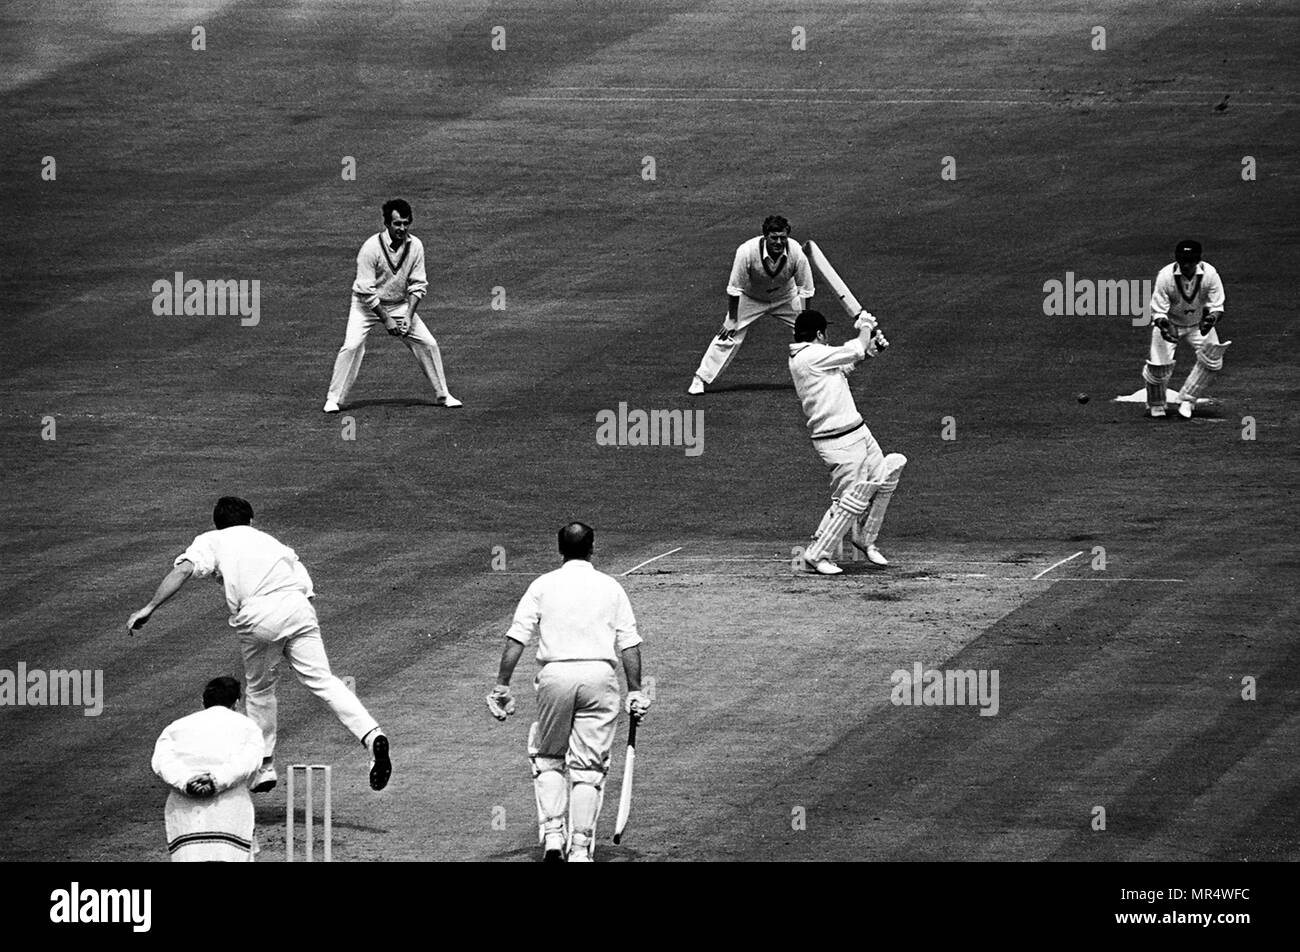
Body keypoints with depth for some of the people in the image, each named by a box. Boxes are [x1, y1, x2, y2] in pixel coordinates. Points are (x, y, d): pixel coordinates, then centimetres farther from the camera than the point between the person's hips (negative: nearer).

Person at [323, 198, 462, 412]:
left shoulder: (415, 246, -10)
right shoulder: (372, 247, -25)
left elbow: (418, 285, -4)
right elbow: (366, 291, -23)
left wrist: (408, 316, -15)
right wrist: (386, 319, -23)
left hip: (400, 304, 4)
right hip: (368, 305, -4)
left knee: (428, 344, -1)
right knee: (352, 346, -21)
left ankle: (443, 395, 15)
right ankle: (333, 399, -11)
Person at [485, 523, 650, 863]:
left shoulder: (543, 586, 7)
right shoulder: (611, 588, 10)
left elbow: (516, 639, 0)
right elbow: (629, 644, 4)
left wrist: (502, 686, 1)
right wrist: (635, 691, 7)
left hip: (555, 675, 0)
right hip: (600, 675, 0)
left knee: (548, 758, 16)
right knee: (588, 766, 4)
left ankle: (552, 834, 1)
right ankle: (580, 849, 0)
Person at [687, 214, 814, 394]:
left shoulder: (796, 253, -30)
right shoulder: (747, 252, -35)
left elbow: (805, 291, -17)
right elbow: (734, 289, -23)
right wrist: (732, 320, -17)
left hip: (785, 297, 2)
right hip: (751, 298, -2)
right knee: (728, 337, -11)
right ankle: (700, 380, 1)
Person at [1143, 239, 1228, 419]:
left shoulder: (1209, 274, -25)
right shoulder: (1165, 276, -29)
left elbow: (1217, 307, -19)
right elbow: (1158, 311, -25)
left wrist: (1211, 319, -43)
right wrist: (1164, 326, -47)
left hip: (1199, 322, 2)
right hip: (1169, 322, -2)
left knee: (1212, 361, -16)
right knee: (1159, 364, -14)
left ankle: (1187, 400, 7)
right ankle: (1155, 405, 18)